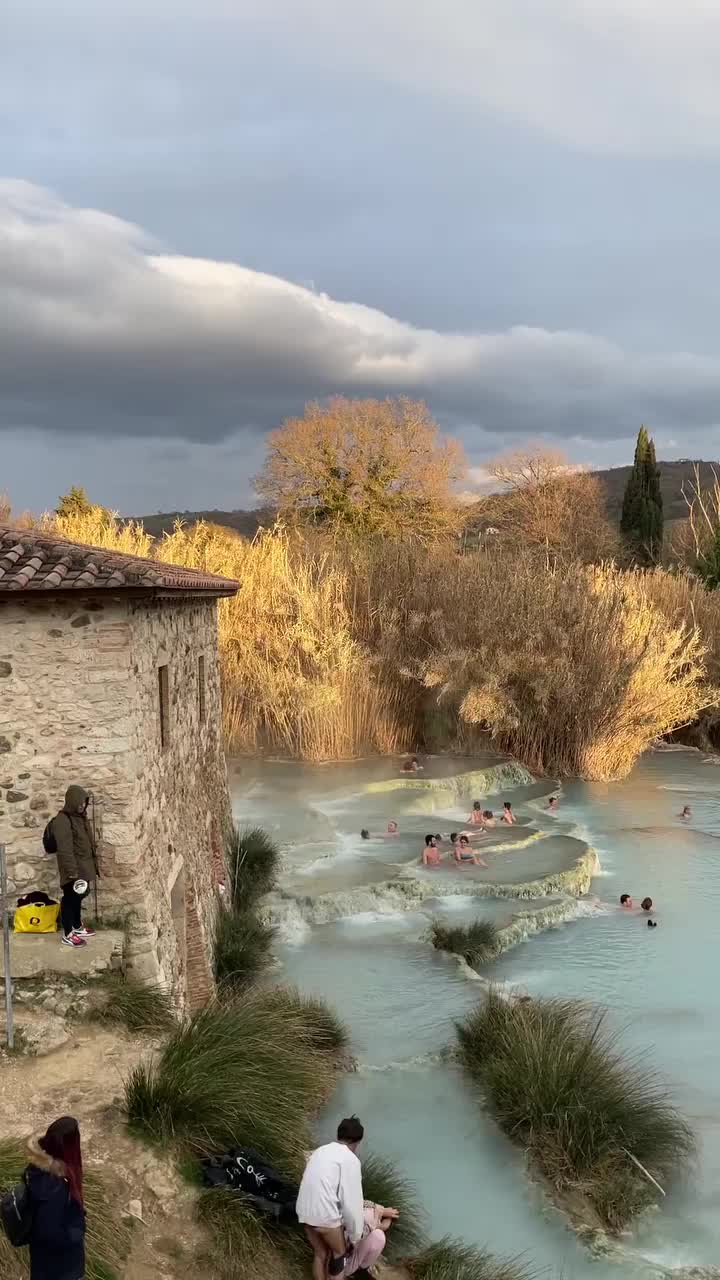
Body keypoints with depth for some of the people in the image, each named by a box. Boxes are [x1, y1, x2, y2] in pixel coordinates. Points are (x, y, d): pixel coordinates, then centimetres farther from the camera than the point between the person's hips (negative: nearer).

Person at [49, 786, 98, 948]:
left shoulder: (80, 817, 9)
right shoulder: (62, 820, -21)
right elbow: (65, 849, -24)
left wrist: (94, 862, 20)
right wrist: (72, 872, -26)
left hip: (84, 866, 9)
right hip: (73, 869, -9)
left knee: (79, 897, 20)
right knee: (70, 899, 1)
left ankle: (78, 927, 34)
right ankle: (67, 935, 10)